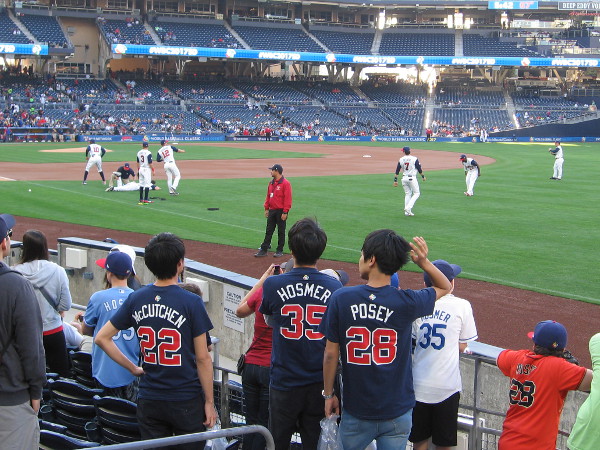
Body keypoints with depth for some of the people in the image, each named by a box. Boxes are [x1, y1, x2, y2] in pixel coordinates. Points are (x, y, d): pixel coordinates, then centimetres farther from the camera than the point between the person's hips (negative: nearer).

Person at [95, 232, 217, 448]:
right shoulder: (191, 302, -14)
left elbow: (102, 337, 5)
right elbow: (202, 359, -12)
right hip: (187, 402, -4)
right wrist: (209, 402, -4)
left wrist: (133, 368, 9)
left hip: (148, 402, 4)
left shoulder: (136, 299, -1)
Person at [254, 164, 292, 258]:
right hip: (272, 211, 7)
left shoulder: (285, 183, -12)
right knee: (269, 231, 7)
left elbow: (288, 198, -15)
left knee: (281, 231, 4)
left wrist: (285, 212, -17)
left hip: (281, 211, -7)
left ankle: (280, 250, 13)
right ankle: (263, 250, 9)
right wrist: (266, 208, 13)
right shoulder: (271, 183, 12)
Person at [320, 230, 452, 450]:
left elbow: (331, 353, -6)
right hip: (397, 412, 0)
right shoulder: (406, 302, -13)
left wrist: (329, 394, 7)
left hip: (356, 410, 0)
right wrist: (424, 263, -10)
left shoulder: (341, 299, -13)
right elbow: (445, 287, 6)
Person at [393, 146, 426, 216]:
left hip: (404, 178, 4)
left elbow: (397, 171, 3)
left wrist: (395, 180, 9)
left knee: (407, 194, 14)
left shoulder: (401, 160, 2)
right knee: (416, 193, 6)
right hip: (412, 178, -4)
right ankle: (408, 208, -10)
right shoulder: (414, 159, -9)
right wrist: (423, 176, 10)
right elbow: (419, 169, -4)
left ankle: (407, 211, 12)